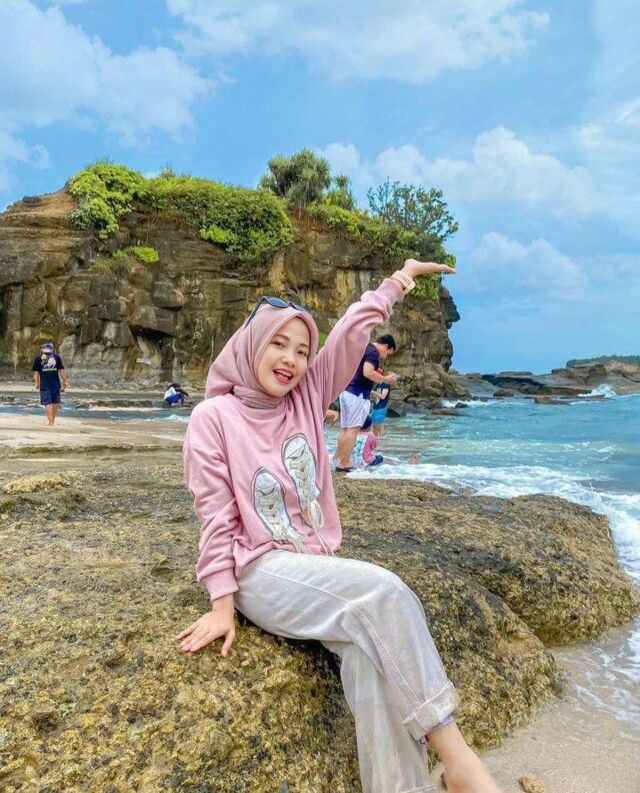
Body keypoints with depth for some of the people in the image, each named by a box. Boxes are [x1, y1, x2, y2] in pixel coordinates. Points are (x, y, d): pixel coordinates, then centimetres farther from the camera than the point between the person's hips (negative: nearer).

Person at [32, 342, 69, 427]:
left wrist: (36, 382, 10)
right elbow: (61, 370, 2)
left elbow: (36, 372, 2)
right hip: (55, 384, 2)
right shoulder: (57, 357, 4)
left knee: (47, 404, 0)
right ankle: (52, 420, 26)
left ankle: (51, 422, -4)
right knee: (55, 402, 15)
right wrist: (65, 380, 7)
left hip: (44, 384, -2)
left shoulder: (38, 358, 2)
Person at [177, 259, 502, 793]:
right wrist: (223, 605, -10)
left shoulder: (307, 398, 6)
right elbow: (217, 517, -8)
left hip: (316, 565, 5)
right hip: (260, 570, -5)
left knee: (371, 652, -25)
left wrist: (397, 282, 10)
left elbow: (353, 334, 7)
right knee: (382, 593, -27)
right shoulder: (213, 417, -7)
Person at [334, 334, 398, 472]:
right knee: (353, 429, -8)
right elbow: (367, 373, -24)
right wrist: (386, 379, -12)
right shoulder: (373, 352, -9)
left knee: (345, 428, 11)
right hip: (358, 394, -9)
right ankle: (343, 464, -8)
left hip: (346, 391, 9)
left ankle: (338, 460, 13)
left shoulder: (363, 349, 20)